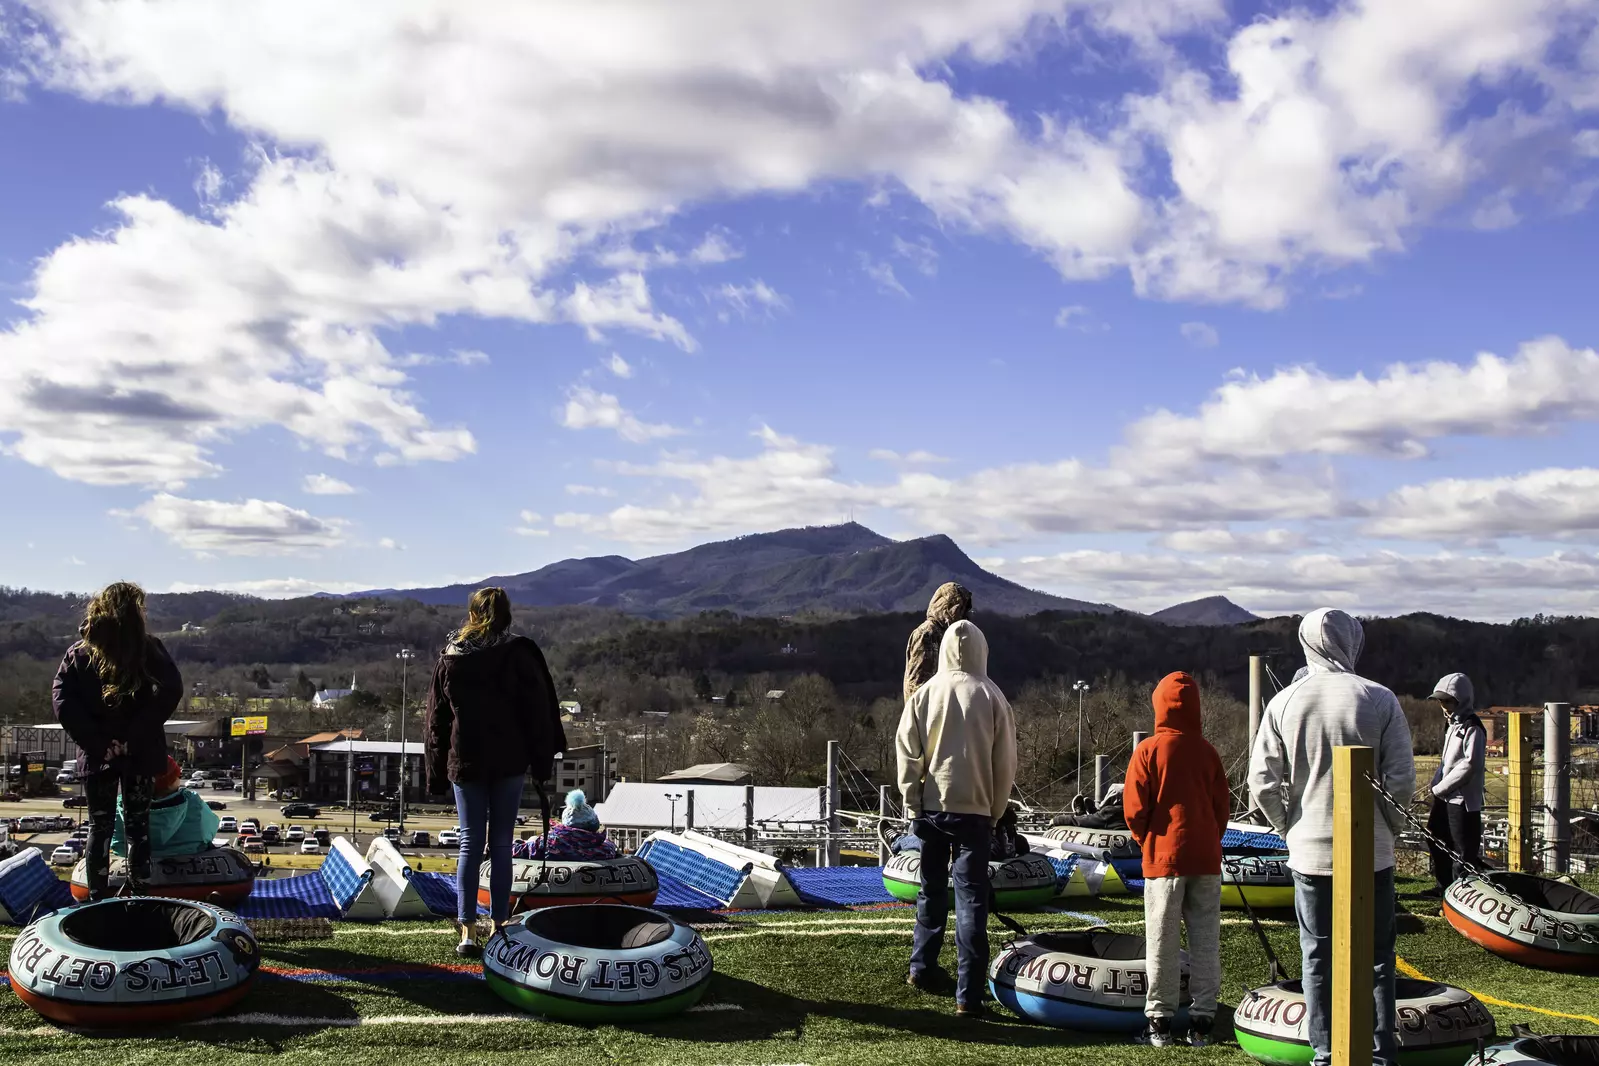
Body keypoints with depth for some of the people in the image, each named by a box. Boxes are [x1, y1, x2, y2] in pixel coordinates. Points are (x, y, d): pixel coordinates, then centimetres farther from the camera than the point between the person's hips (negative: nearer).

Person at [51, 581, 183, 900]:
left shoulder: (79, 653, 1)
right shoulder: (149, 650, -4)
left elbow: (62, 700, -10)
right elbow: (170, 691, -17)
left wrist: (96, 743, -10)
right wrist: (133, 737, -14)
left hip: (97, 754, 1)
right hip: (140, 753, -1)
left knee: (100, 828, 10)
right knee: (138, 826, 9)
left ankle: (98, 901, 11)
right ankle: (139, 897, 11)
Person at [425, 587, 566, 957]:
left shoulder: (449, 659, 5)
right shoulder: (520, 655, -3)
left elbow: (436, 722, 9)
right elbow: (538, 713, -4)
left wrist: (436, 773, 14)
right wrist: (542, 763, 2)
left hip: (465, 763, 1)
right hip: (509, 762, -1)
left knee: (470, 844, 5)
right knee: (501, 844, 6)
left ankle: (467, 933, -1)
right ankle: (499, 925, 8)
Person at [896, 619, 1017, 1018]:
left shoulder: (925, 693, -1)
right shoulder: (991, 697, -5)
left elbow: (906, 752, -2)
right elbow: (1005, 761, -1)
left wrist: (912, 803, 6)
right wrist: (996, 810, 9)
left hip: (931, 806, 2)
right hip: (974, 808, -2)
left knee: (932, 889, 20)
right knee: (971, 899, -1)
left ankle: (922, 968, 32)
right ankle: (969, 995, -4)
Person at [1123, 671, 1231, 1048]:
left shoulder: (1148, 751, -7)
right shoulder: (1207, 751, 3)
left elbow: (1134, 807, -8)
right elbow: (1222, 805, 6)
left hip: (1165, 857, -3)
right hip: (1206, 858, 3)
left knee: (1162, 942, 3)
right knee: (1205, 942, 8)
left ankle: (1159, 1021, 6)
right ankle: (1202, 1021, 11)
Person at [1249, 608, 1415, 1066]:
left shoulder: (1284, 703, -3)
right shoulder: (1380, 700, -8)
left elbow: (1262, 783, -5)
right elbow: (1401, 780, -9)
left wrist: (1291, 828, 9)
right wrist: (1386, 822, 8)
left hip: (1309, 852, 1)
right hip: (1371, 852, -1)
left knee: (1318, 958, 11)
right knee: (1376, 957, 11)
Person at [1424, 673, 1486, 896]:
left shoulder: (1472, 727, -14)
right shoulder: (1454, 724, 16)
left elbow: (1470, 763, -22)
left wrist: (1441, 787, -17)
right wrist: (1436, 784, 9)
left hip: (1463, 798, -10)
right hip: (1444, 796, 10)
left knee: (1464, 850, -6)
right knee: (1437, 840, 19)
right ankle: (1445, 885, 32)